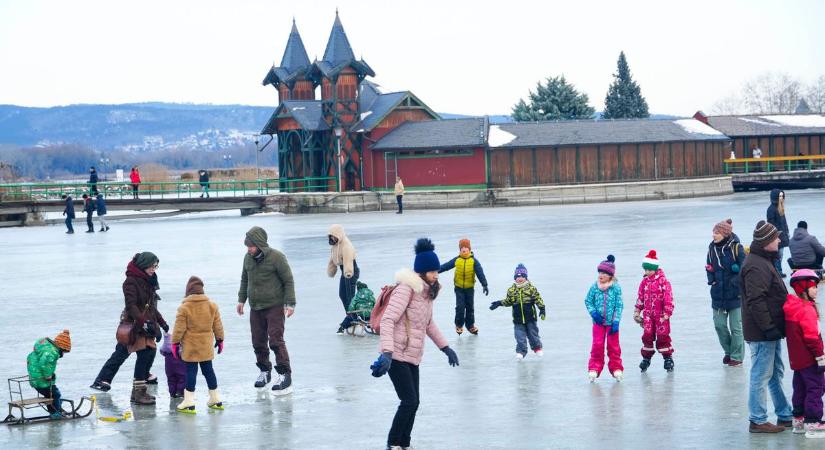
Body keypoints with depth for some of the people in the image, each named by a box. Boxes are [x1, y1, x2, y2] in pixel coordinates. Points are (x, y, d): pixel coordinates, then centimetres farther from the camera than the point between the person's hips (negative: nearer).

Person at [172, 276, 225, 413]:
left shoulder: (184, 308, -12)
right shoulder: (212, 305, 1)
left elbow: (179, 328, -11)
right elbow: (217, 325, 8)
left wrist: (175, 343, -1)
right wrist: (220, 340, 20)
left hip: (190, 347, -4)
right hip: (206, 346, 4)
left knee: (191, 371, -1)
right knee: (208, 370, 14)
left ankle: (189, 402, -3)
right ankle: (215, 400, 20)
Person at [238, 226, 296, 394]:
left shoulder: (276, 257, -12)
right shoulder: (248, 258, 6)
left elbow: (288, 281, -8)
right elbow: (244, 280, 20)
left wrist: (290, 304, -12)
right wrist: (241, 300, 15)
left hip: (275, 306, -6)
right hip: (255, 308, 6)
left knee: (276, 341, -12)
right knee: (258, 342, 8)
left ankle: (285, 375, -8)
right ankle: (265, 371, 24)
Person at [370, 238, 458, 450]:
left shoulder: (427, 292, 12)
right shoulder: (407, 289, -16)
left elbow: (429, 324, 28)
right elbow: (388, 320, -24)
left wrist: (445, 347, 27)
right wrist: (387, 352, -34)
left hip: (412, 356, 9)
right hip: (397, 355, -9)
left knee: (412, 403, 9)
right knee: (410, 401, -11)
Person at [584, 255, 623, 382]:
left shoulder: (616, 288, -6)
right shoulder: (595, 287, -2)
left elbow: (619, 306, -4)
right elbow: (588, 301, 7)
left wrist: (616, 322, -11)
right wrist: (593, 312, -10)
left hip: (611, 322, -1)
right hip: (598, 322, 1)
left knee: (613, 346, 6)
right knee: (597, 345, 0)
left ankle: (616, 368, 16)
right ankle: (594, 369, 8)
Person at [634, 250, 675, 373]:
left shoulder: (663, 281, -10)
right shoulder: (644, 282, 6)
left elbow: (668, 297, -11)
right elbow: (640, 297, 14)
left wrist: (667, 313, -13)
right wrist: (637, 311, 14)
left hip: (661, 315, -4)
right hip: (648, 314, 4)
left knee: (662, 336, -1)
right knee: (647, 336, 2)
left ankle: (668, 358, 9)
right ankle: (646, 358, 13)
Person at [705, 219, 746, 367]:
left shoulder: (736, 248, -14)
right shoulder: (712, 247, 1)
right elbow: (709, 266, 13)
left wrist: (734, 282, -15)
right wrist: (712, 280, 0)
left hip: (735, 295, -5)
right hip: (718, 295, 5)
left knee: (736, 326, 4)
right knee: (719, 324, 7)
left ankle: (737, 356, 17)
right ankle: (728, 351, 29)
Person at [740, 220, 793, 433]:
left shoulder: (764, 261, 14)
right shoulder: (756, 267, -21)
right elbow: (756, 302, -26)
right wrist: (768, 327, -25)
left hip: (771, 330, 11)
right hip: (762, 334, -11)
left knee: (776, 374, 18)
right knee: (761, 376, -3)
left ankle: (785, 416, 27)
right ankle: (758, 421, 4)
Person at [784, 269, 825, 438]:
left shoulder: (791, 307, 8)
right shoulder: (807, 310, -21)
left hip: (796, 359, 9)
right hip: (809, 359, -9)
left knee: (800, 388, 17)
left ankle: (799, 420, 24)